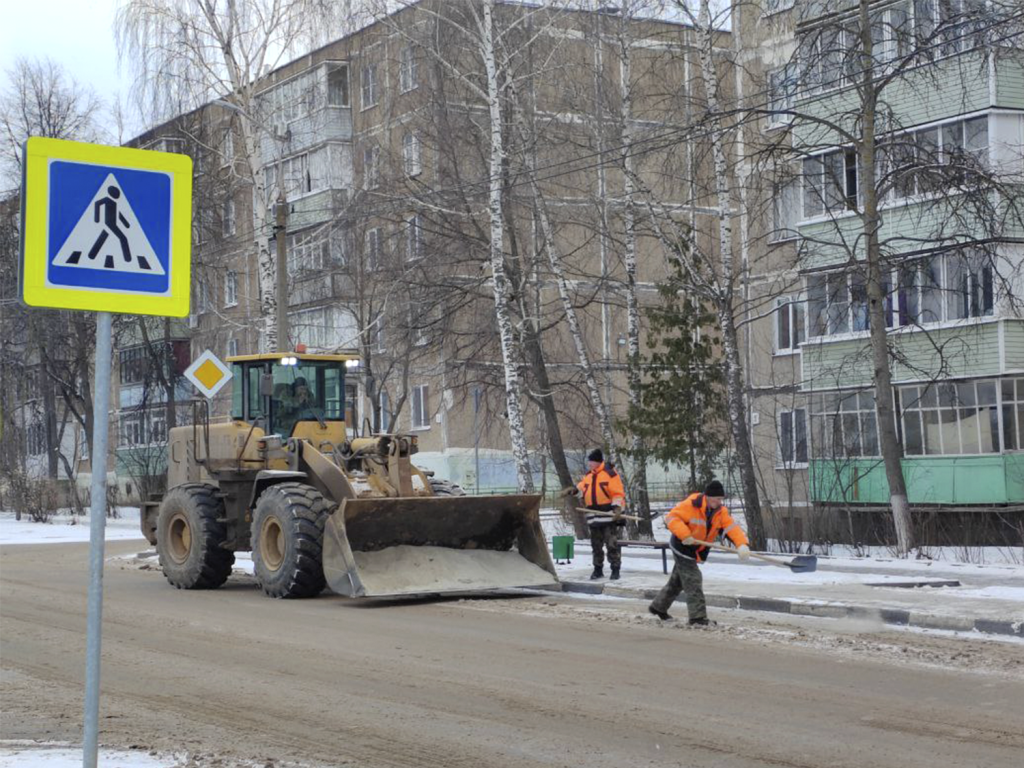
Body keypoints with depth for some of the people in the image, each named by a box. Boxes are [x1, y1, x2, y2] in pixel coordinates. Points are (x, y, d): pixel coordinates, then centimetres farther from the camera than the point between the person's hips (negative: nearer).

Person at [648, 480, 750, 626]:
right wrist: (685, 534, -34)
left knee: (677, 581, 19)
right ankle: (698, 617, -10)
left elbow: (732, 527, -16)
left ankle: (658, 607, 36)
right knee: (693, 580, -13)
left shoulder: (721, 512, -5)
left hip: (698, 551, 8)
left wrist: (742, 544, -34)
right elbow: (671, 517, -24)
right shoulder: (691, 505, -23)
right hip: (683, 547, -8)